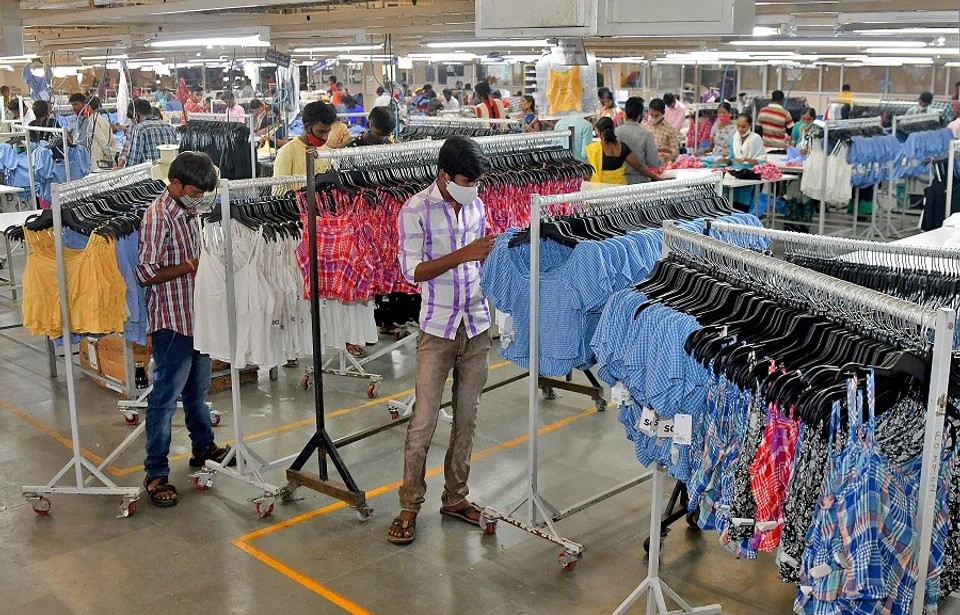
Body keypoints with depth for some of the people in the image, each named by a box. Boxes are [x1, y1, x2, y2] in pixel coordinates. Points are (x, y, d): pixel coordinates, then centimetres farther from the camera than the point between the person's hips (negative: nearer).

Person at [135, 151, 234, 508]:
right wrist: (190, 266, -21)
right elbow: (145, 274, -22)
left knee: (198, 388, 23)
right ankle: (155, 473, 8)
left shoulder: (189, 212, 8)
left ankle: (203, 446, 40)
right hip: (171, 320, -8)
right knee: (166, 396, -1)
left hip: (197, 315, 9)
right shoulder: (158, 217, -18)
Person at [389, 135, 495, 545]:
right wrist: (462, 255, -26)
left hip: (477, 326, 5)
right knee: (424, 422, -1)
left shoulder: (476, 205, 6)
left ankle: (455, 498, 25)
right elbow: (412, 270, -18)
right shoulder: (416, 211, -11)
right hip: (437, 330, -5)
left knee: (467, 419, 12)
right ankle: (410, 506, 13)